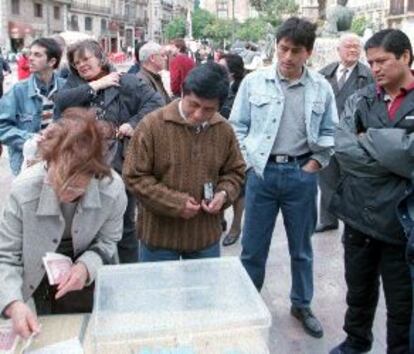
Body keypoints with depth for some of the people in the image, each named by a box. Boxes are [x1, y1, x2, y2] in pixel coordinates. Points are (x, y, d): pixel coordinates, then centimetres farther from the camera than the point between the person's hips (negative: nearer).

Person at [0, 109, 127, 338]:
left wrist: (86, 267, -32)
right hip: (39, 279, -1)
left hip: (88, 278, 1)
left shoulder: (113, 190, -31)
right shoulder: (23, 190, -33)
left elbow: (107, 241, -12)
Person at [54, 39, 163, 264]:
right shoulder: (75, 84, 9)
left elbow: (155, 102, -7)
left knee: (124, 223, 10)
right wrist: (95, 85, -12)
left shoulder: (126, 82, -3)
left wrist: (134, 123, -18)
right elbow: (61, 102, -10)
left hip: (120, 164, -4)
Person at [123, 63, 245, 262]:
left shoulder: (224, 130, -1)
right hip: (160, 236, -3)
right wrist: (175, 203, -18)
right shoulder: (152, 125, -14)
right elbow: (134, 177, -12)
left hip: (206, 236, 4)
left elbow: (235, 172, 12)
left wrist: (224, 194, -9)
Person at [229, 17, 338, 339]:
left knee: (301, 247, 15)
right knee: (253, 246, 8)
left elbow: (330, 132, 9)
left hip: (301, 174, 1)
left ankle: (302, 306, 34)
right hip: (262, 172, -1)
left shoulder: (321, 88, 0)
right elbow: (237, 127, 3)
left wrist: (316, 163, 0)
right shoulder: (253, 82, -2)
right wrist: (250, 163, -3)